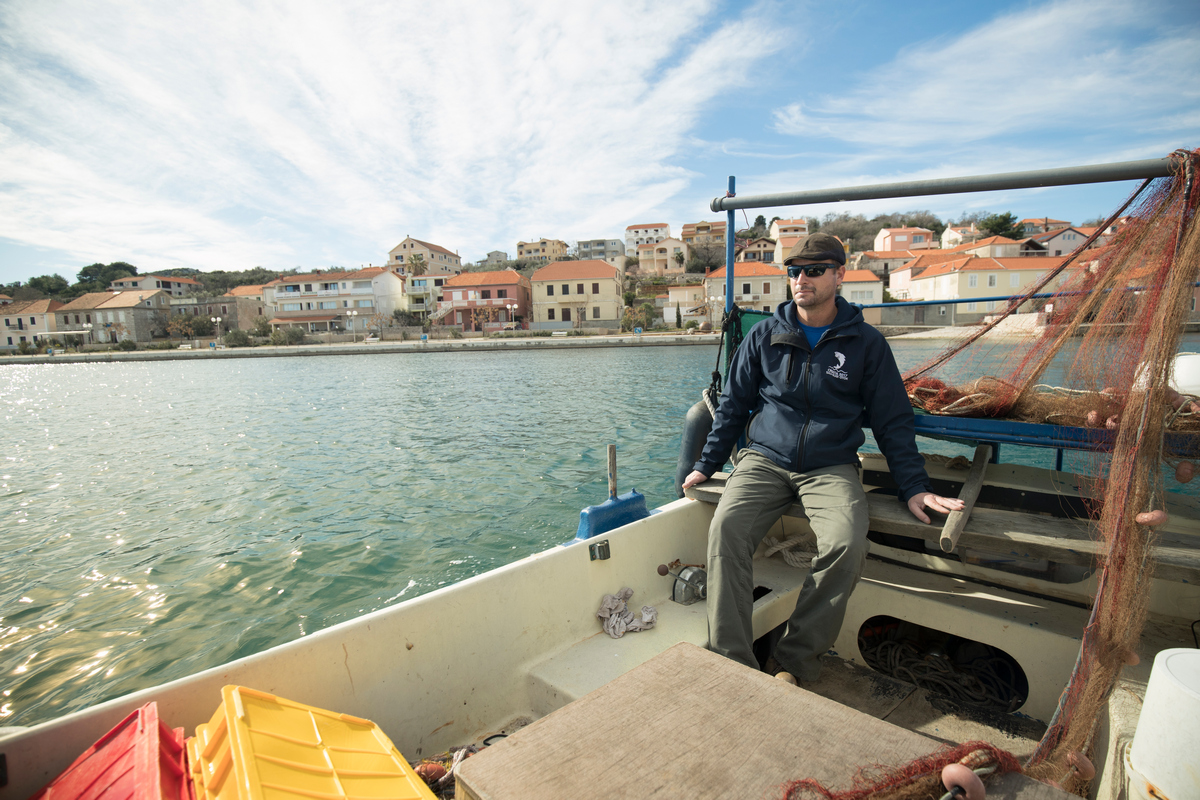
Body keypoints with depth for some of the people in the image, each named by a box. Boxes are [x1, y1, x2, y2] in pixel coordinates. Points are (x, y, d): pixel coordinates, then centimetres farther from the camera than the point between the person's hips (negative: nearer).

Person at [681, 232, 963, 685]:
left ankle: (794, 664, -14)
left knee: (846, 544, -30)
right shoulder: (765, 336, 10)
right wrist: (706, 466, 9)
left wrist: (914, 488, 4)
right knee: (726, 527, -28)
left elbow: (893, 421, 12)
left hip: (831, 467, 0)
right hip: (764, 460, 1)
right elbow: (733, 404, 14)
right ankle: (732, 663, -22)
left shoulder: (866, 343, 8)